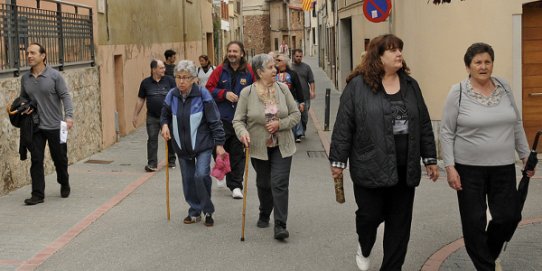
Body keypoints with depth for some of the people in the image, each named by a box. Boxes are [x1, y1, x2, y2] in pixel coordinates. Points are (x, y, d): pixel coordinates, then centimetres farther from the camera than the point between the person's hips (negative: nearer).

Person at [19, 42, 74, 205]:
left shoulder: (54, 75, -8)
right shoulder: (25, 78, 5)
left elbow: (65, 96, -9)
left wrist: (69, 115, -22)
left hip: (54, 126, -3)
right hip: (34, 127, 3)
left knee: (60, 158, 11)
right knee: (36, 160, -2)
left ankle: (64, 185, 35)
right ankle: (38, 195, 2)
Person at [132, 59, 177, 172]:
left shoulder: (170, 80, -1)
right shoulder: (146, 83, 2)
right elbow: (140, 100, 9)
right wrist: (135, 115, 9)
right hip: (152, 117, 0)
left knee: (170, 139, 8)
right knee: (152, 139, -4)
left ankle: (171, 160, 25)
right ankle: (152, 163, -2)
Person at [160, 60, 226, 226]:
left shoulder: (202, 95, -13)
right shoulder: (172, 95, -1)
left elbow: (215, 121, -10)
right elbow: (165, 115, 16)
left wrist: (219, 144, -12)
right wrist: (164, 125, -7)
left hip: (203, 145, -4)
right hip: (182, 147, 5)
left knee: (201, 175, -17)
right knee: (188, 180, 10)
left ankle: (208, 211, 2)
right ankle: (195, 211, 26)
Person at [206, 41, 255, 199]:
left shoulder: (249, 72, 1)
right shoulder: (220, 70, 3)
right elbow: (209, 88, 4)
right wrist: (224, 94, -10)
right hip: (222, 119, 1)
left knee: (238, 153, 1)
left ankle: (236, 185, 8)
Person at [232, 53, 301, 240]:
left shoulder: (282, 89, -3)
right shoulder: (247, 93, -8)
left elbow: (296, 114, 2)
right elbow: (238, 120, -4)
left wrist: (280, 124, -14)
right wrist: (243, 132, -24)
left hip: (282, 147, 0)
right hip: (259, 147, 0)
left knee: (280, 184, -8)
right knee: (264, 184, 14)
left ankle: (280, 225, -7)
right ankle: (264, 216, 38)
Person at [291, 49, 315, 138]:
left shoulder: (306, 67, 9)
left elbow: (311, 81, 7)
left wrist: (313, 91, -4)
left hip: (305, 96, 1)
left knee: (304, 115, 7)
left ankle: (303, 130, 25)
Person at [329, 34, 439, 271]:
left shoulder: (410, 85, 9)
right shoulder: (358, 85, -5)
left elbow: (424, 125, 13)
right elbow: (344, 126, -5)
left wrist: (430, 159, 11)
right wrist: (338, 160, -5)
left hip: (404, 169, 4)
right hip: (370, 167, -4)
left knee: (400, 223, 7)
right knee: (370, 215, 4)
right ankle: (364, 249, 38)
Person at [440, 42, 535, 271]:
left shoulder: (504, 87, 3)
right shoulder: (458, 92, -9)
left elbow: (516, 124, 11)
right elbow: (447, 133, -7)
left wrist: (525, 154, 10)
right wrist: (450, 167, -12)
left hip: (503, 167, 3)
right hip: (469, 168, -3)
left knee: (508, 216, 3)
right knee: (474, 222, 2)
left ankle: (489, 253, 31)